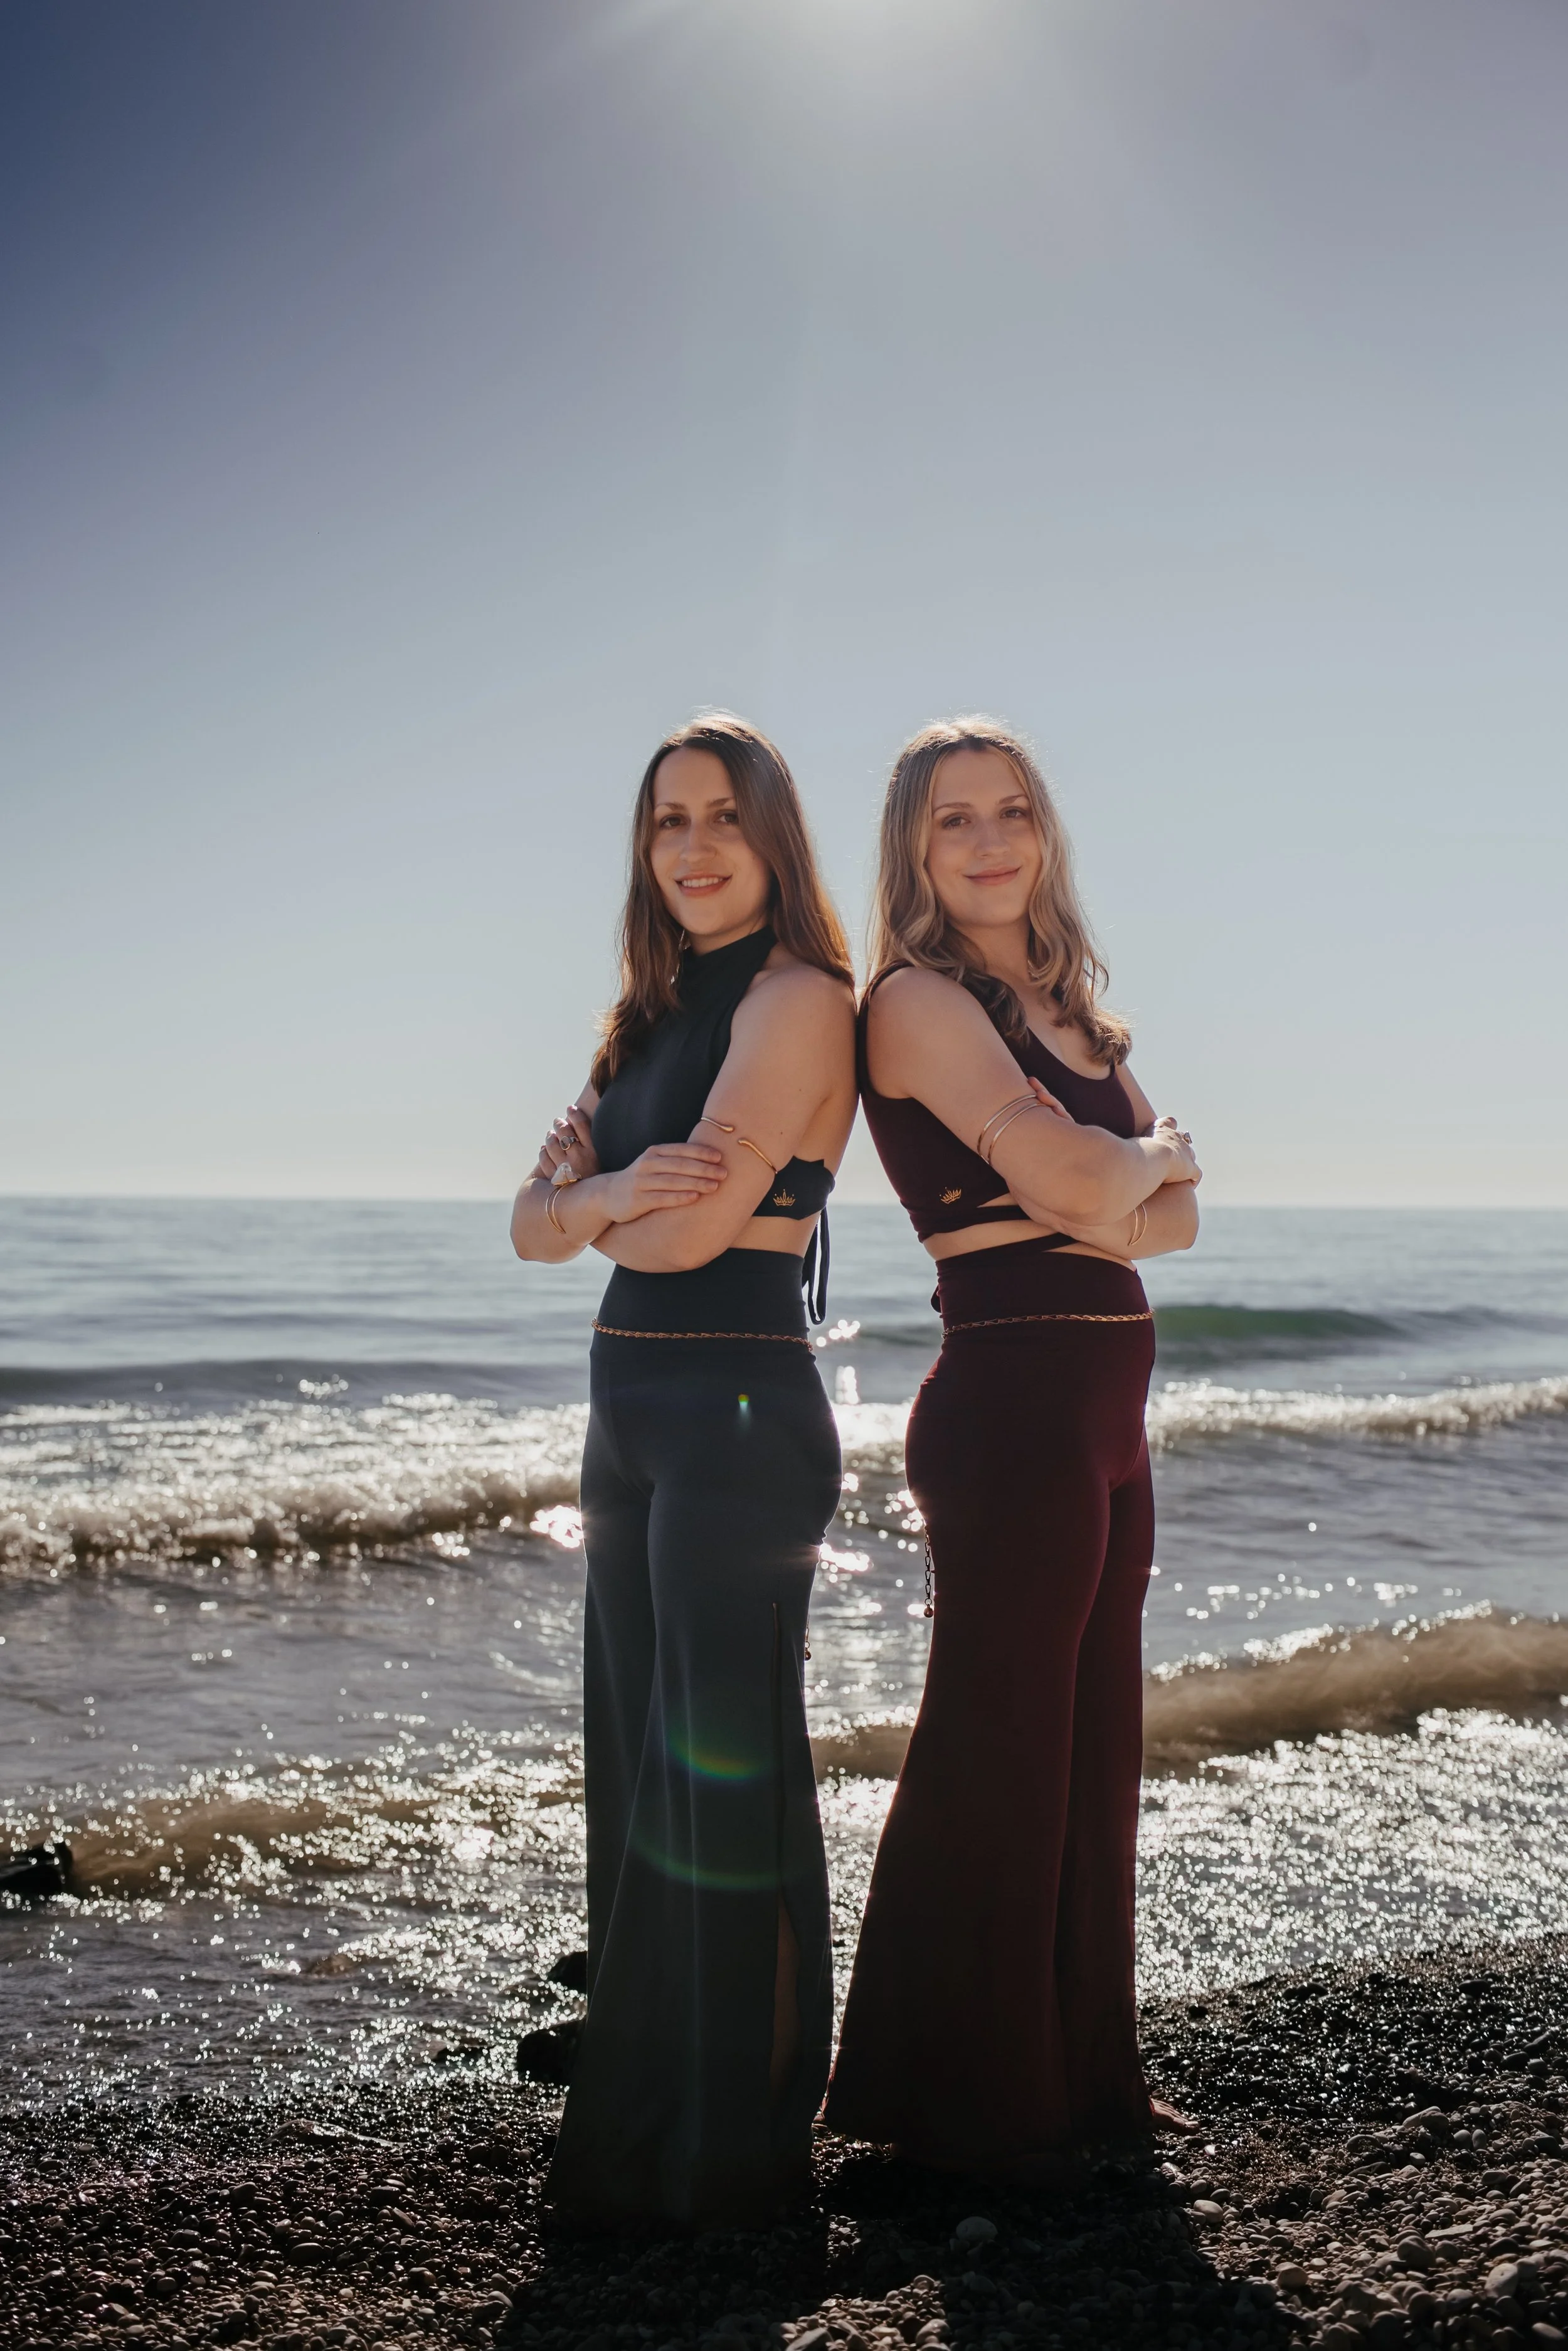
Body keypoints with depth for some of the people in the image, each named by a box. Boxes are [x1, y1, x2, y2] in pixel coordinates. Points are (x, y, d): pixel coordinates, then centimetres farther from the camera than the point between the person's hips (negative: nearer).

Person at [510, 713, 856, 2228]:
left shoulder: (799, 998, -10)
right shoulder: (654, 1016, 16)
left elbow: (690, 1229, -19)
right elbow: (537, 1227, 9)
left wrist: (592, 1208, 1)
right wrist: (610, 1189, -13)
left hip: (737, 1415, -9)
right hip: (631, 1416, 9)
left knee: (721, 1771, -1)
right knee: (635, 1764, 14)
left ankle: (736, 2146, 14)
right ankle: (638, 2121, 27)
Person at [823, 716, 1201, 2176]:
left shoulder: (1064, 1009, 18)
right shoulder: (920, 1001, -8)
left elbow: (1176, 1209, 12)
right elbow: (1081, 1181, -19)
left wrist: (1117, 1213, -10)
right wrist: (1160, 1153, 2)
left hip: (1105, 1405, 8)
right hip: (1013, 1399, -8)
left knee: (1093, 1743, 14)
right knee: (998, 1748, 0)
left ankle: (1079, 2073, 27)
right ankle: (962, 2104, 13)